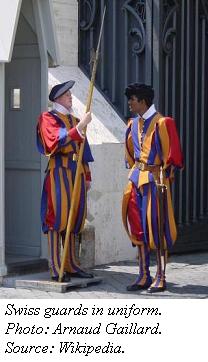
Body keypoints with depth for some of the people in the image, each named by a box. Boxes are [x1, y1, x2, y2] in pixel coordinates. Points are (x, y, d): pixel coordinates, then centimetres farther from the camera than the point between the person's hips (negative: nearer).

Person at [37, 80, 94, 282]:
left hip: (76, 172, 7)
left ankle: (71, 265, 13)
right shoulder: (48, 118, -2)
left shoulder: (74, 120, 20)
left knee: (74, 218, 8)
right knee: (57, 218, -8)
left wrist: (87, 175, 20)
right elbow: (58, 139, -21)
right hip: (59, 171, -7)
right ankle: (55, 269, -8)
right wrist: (79, 127, -27)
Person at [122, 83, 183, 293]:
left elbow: (171, 154, -10)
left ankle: (160, 278, 2)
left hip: (155, 179, -7)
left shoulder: (161, 123, -10)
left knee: (157, 227, -4)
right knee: (138, 227, 7)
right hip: (137, 179, 7)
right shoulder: (133, 124, 11)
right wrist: (133, 172, 17)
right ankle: (144, 276, 14)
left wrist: (165, 177, -12)